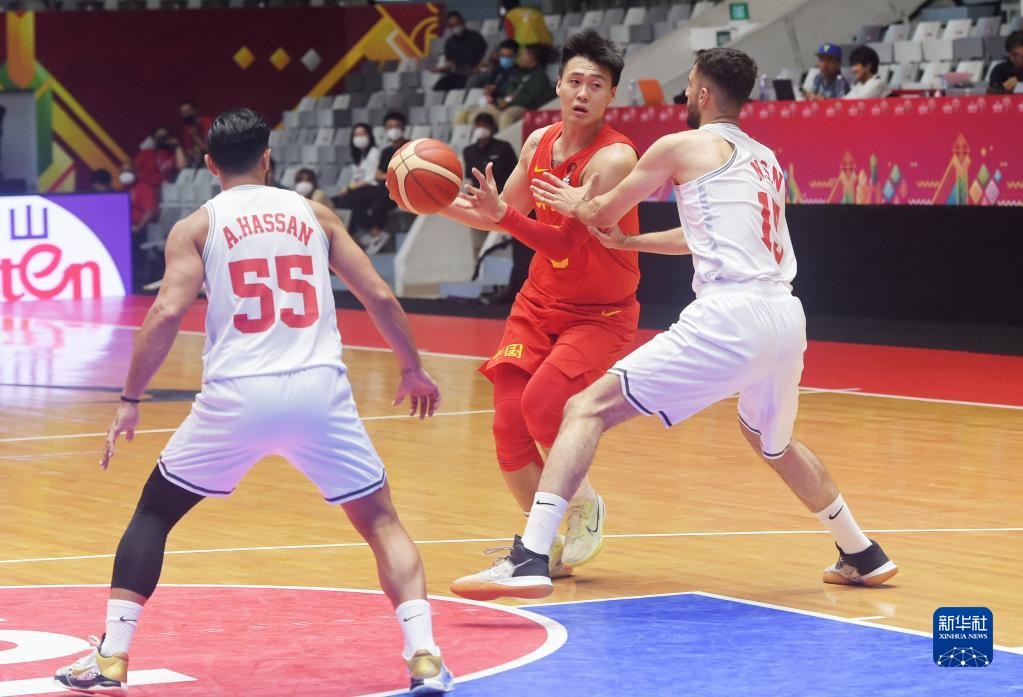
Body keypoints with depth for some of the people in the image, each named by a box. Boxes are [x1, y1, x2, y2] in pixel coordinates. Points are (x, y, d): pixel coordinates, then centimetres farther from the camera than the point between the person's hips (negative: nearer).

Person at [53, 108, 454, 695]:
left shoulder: (196, 227, 8)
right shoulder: (314, 214, 15)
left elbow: (168, 314, -5)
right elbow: (379, 297, 11)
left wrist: (131, 401, 2)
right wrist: (413, 368, 25)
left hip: (237, 395, -1)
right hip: (320, 389, 1)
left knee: (154, 512, 19)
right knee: (382, 522, 14)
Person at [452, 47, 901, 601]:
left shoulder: (682, 146, 6)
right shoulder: (765, 160, 25)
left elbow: (604, 211, 19)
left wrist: (575, 203, 42)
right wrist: (629, 242, 48)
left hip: (729, 316, -7)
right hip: (786, 319, 7)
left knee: (588, 409, -6)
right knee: (773, 444, 36)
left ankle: (531, 558, -21)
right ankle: (862, 556, 43)